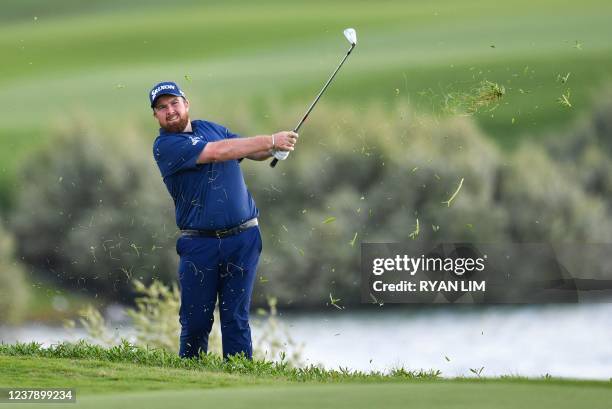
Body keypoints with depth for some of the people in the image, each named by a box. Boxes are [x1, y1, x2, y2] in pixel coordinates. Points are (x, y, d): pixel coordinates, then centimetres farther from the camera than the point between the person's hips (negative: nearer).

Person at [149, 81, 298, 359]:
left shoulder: (211, 128, 15)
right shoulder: (165, 146, -6)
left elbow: (254, 151, 16)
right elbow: (217, 152, -15)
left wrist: (274, 149, -9)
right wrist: (271, 141, -14)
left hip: (243, 239, 3)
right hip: (199, 245, -3)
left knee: (236, 318, 0)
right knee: (196, 321, 1)